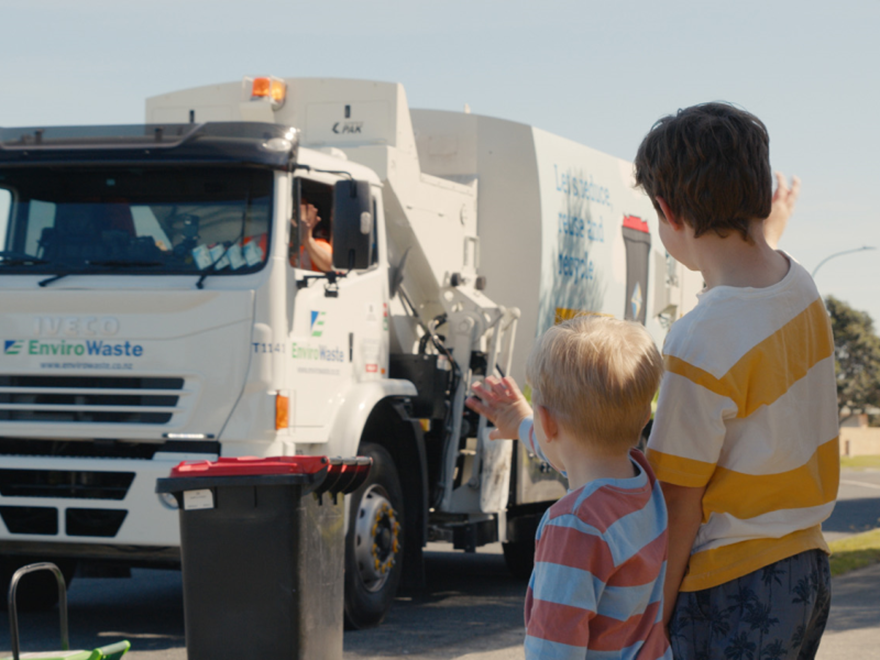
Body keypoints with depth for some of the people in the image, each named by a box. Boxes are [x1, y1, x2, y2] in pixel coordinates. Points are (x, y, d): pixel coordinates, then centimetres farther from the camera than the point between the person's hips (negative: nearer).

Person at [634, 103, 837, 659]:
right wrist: (772, 234, 45)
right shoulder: (802, 288, 0)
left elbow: (677, 507, -18)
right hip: (809, 571, 8)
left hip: (731, 593, -8)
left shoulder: (700, 342, -24)